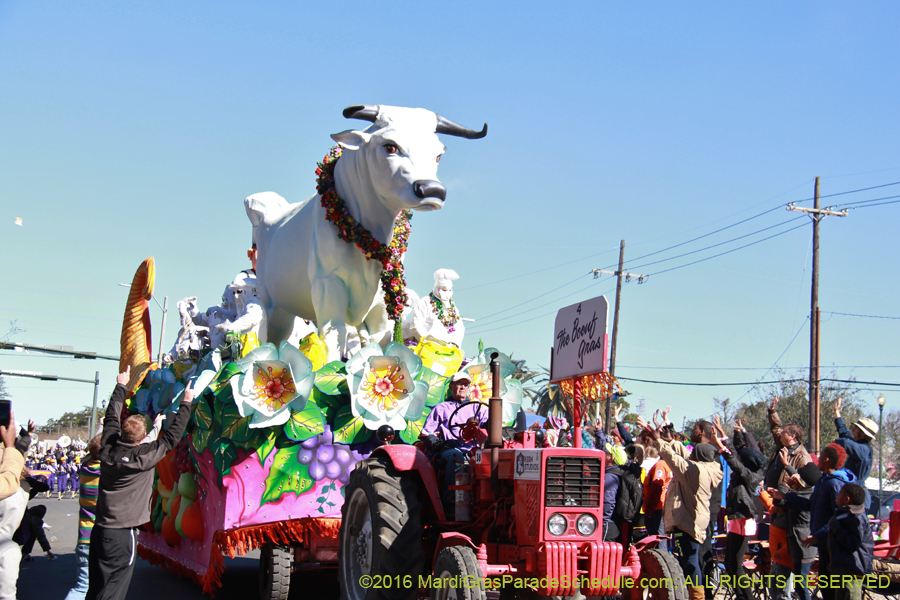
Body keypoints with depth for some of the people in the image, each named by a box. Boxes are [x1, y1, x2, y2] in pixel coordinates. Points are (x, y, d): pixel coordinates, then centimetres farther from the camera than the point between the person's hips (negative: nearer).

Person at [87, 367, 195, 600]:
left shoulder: (108, 449, 2)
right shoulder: (144, 456, -13)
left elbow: (111, 418, 18)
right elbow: (172, 437, -4)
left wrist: (121, 386, 31)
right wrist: (186, 404, 6)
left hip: (100, 529, 6)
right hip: (122, 535, -6)